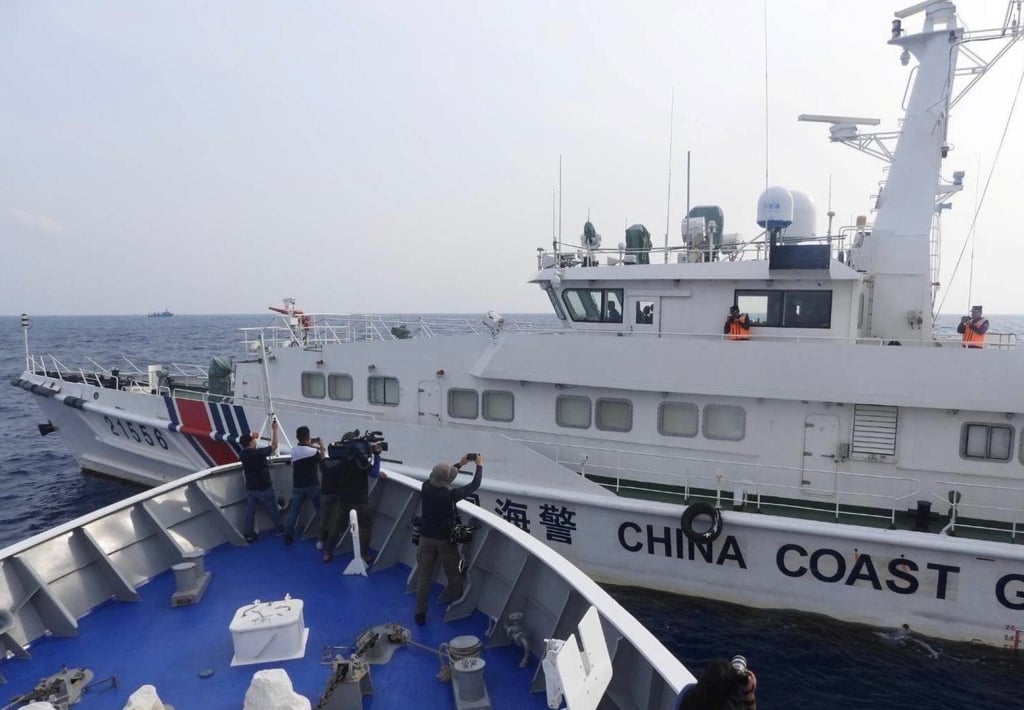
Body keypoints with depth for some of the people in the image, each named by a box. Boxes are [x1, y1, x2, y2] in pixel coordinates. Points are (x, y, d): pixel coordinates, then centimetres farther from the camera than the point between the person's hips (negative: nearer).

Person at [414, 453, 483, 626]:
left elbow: (439, 476, 8)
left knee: (423, 576, 12)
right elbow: (474, 485, -16)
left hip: (426, 538, 3)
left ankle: (420, 613, 18)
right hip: (445, 540, -3)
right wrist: (480, 465, -1)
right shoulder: (450, 495, -26)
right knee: (454, 575, 18)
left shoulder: (426, 487, -13)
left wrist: (460, 464, 15)